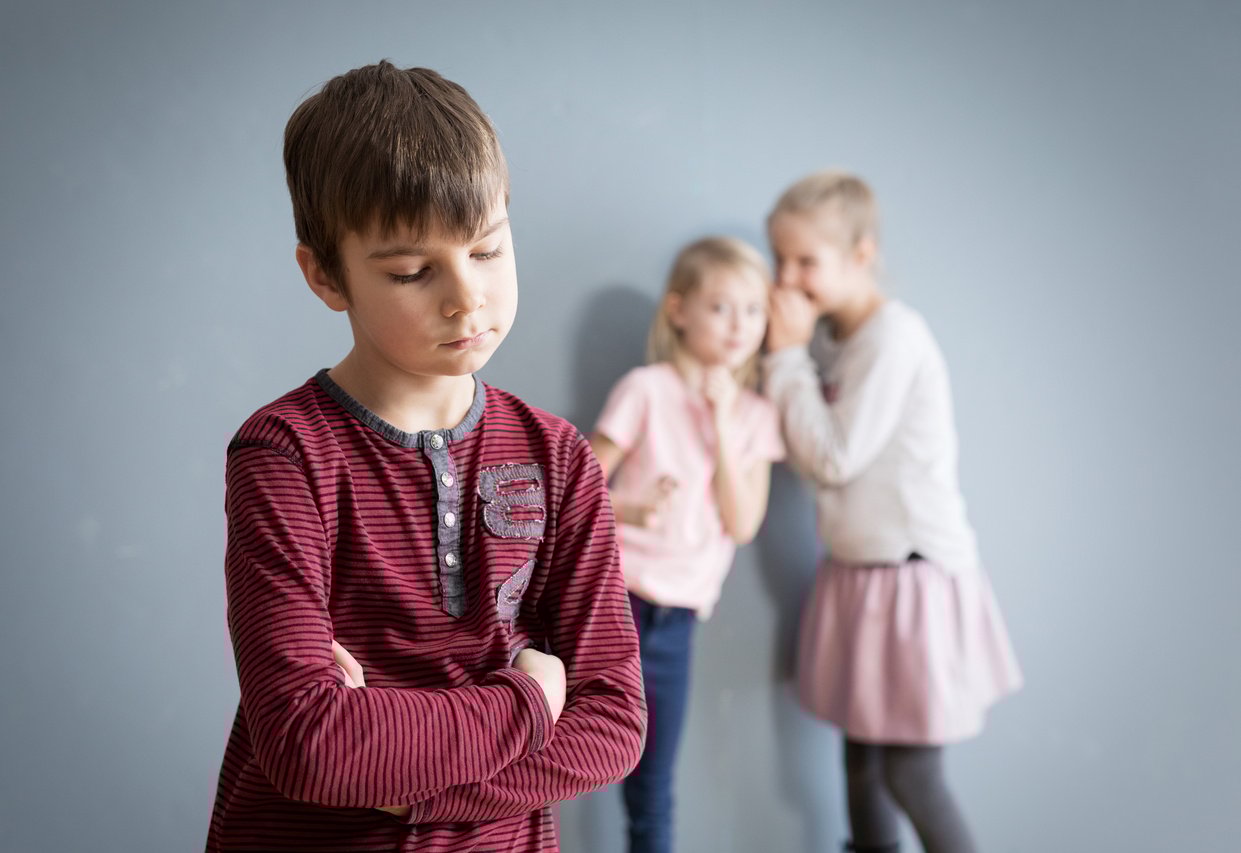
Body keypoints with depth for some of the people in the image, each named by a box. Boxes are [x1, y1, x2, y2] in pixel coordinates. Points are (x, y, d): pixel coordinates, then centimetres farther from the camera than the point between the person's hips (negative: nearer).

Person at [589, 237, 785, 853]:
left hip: (674, 621, 4)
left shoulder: (755, 415, 6)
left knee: (652, 787, 15)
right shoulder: (648, 390, -6)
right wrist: (629, 508, -25)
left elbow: (742, 524, -5)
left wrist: (722, 423, -11)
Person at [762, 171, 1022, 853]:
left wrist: (788, 356, -14)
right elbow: (811, 453, 5)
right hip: (858, 575, 8)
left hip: (915, 578, -8)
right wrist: (786, 353, -2)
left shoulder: (893, 336, -19)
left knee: (911, 776, -2)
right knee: (862, 762, 15)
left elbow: (834, 457, -19)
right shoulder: (829, 336, 7)